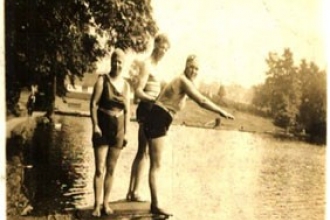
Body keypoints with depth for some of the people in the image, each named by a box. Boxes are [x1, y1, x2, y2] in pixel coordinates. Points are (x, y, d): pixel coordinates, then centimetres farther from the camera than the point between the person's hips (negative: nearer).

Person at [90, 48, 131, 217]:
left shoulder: (126, 85, 8)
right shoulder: (103, 80, -5)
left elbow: (127, 111, 11)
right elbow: (93, 103, -9)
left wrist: (126, 132, 7)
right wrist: (95, 126, -16)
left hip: (118, 129, 4)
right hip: (102, 127, -4)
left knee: (111, 169, 9)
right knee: (99, 169, -5)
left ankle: (106, 203, 17)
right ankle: (97, 204, 0)